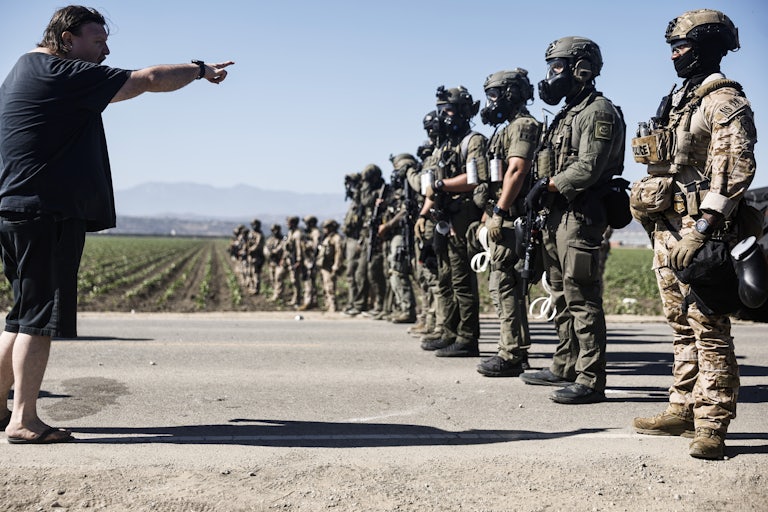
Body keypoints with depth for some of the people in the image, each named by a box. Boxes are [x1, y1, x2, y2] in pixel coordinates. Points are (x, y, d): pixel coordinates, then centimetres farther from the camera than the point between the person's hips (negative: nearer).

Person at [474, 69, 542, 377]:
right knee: (507, 285, 12)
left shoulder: (522, 126, -8)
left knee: (504, 285, -11)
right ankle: (516, 351, 17)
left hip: (509, 217, -11)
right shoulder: (508, 128, 23)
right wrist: (490, 212, 19)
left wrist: (498, 212, -22)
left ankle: (511, 356, -9)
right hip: (500, 218, 11)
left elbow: (516, 172, -19)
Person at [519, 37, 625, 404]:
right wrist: (541, 196, 7)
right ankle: (564, 368, 24)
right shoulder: (567, 113, 22)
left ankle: (590, 380, -9)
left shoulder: (598, 112, -8)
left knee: (581, 297, -11)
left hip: (581, 216, -10)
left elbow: (588, 168, -19)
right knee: (562, 295, 14)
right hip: (556, 215, 10)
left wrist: (547, 184, -12)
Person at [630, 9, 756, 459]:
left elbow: (736, 169, -19)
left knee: (709, 329, -7)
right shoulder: (680, 101, 20)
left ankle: (712, 427, -4)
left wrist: (702, 230, -25)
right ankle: (684, 411, 22)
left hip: (701, 232, -9)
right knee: (683, 326, 14)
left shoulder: (724, 101, -8)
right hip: (668, 231, 9)